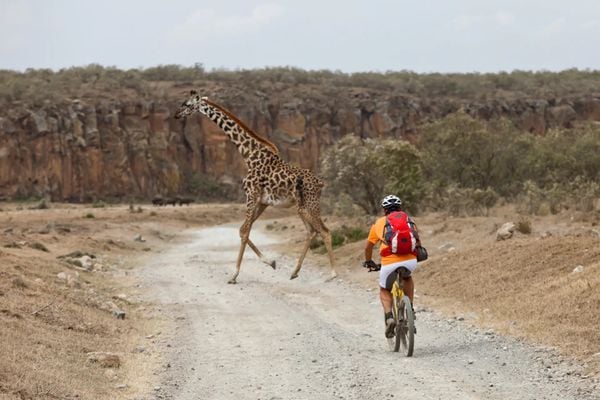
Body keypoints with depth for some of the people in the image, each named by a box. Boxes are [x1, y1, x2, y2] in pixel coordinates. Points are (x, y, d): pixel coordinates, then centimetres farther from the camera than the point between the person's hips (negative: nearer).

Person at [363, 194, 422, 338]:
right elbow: (418, 243, 29)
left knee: (384, 290, 23)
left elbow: (368, 246, 28)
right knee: (407, 278, 36)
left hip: (389, 263, -1)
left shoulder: (379, 223, 17)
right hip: (410, 261, 2)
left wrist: (368, 262, 46)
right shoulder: (408, 220, 20)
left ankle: (389, 317, -2)